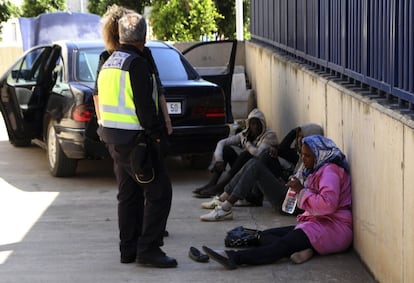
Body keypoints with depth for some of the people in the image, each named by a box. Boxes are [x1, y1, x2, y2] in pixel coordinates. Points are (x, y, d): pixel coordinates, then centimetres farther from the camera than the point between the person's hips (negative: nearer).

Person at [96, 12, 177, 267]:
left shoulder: (109, 64, 15)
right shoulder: (137, 64, -15)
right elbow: (145, 105, -19)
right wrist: (156, 133, -10)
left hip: (113, 138, 10)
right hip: (134, 138, -10)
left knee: (128, 194, 15)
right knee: (159, 191, -6)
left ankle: (128, 249, 19)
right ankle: (148, 249, -7)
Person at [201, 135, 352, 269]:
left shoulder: (330, 170, -11)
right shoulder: (318, 170, 21)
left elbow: (327, 205, -25)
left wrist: (302, 190, -17)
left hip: (333, 228, -10)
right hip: (317, 224, 10)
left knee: (283, 243, -28)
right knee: (265, 235, -5)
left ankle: (235, 257, -44)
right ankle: (299, 250, -32)